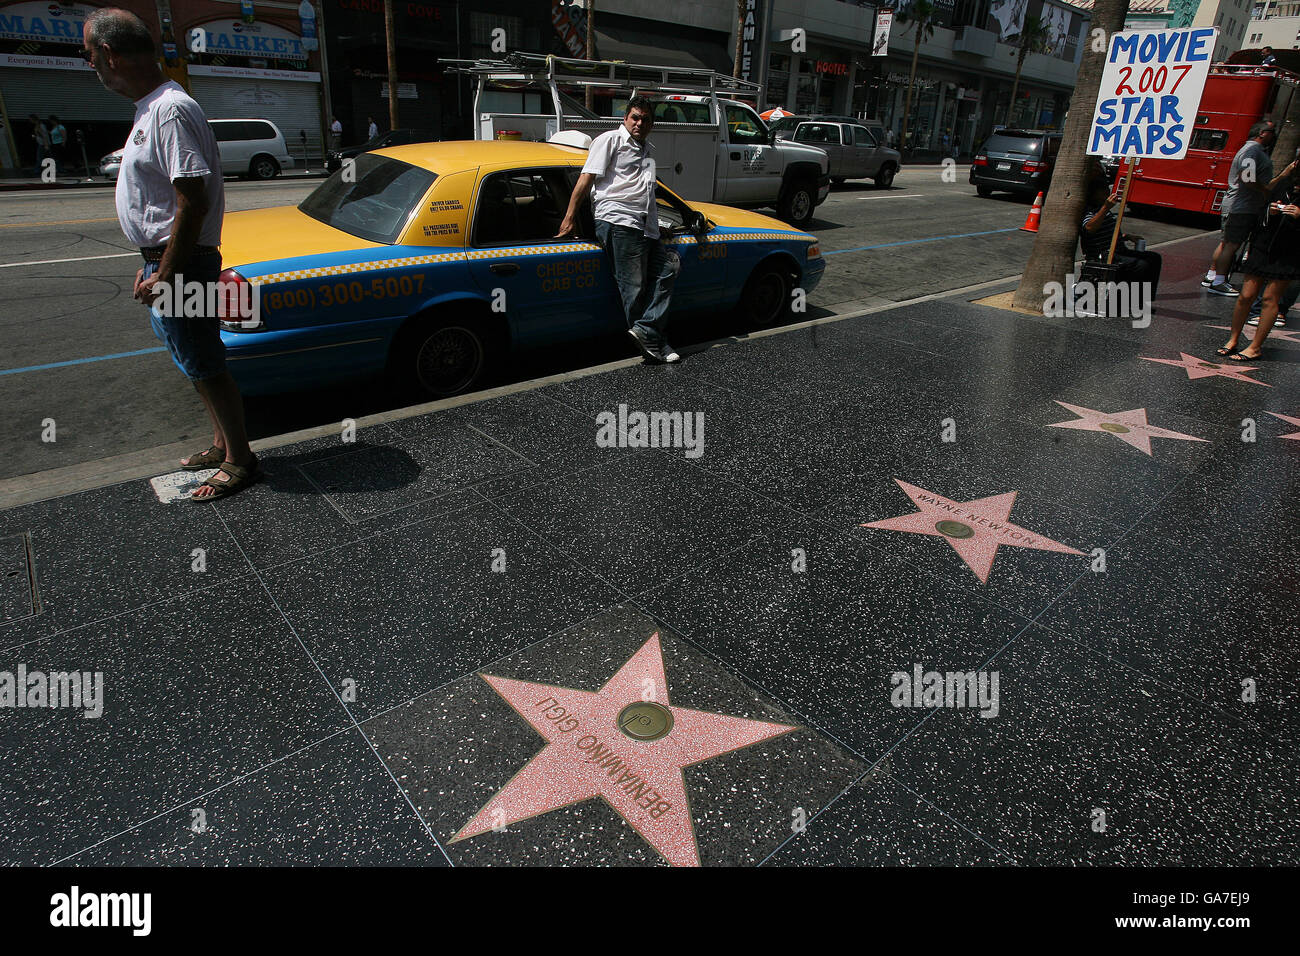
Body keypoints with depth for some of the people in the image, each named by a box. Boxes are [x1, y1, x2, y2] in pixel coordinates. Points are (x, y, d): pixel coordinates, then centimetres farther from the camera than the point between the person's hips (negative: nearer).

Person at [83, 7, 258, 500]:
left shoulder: (170, 110, -18)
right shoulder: (151, 107, 15)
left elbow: (194, 203, -24)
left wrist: (164, 275, -21)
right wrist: (152, 267, 20)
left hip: (181, 265, -10)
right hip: (165, 260, 10)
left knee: (205, 366, -2)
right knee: (197, 363, 18)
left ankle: (239, 460, 9)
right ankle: (222, 443, 31)